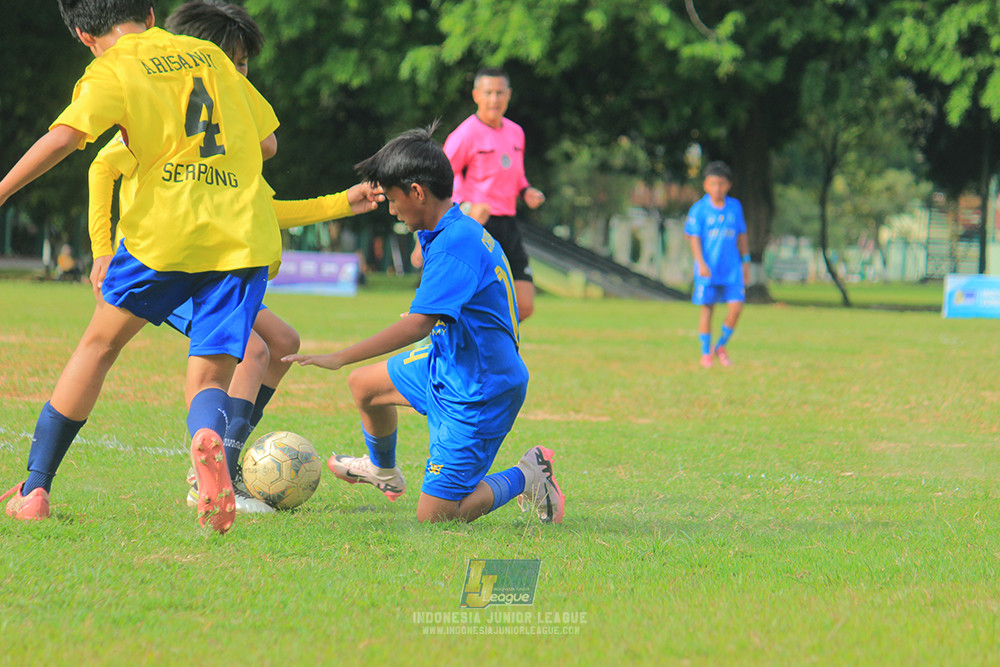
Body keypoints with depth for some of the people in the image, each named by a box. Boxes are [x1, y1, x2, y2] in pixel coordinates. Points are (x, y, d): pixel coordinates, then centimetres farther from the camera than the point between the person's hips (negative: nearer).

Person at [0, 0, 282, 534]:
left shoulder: (110, 72, 3)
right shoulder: (208, 54, 18)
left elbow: (63, 137, -15)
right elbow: (267, 143, 22)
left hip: (164, 229, -3)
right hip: (245, 237, 3)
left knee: (100, 344, 18)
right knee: (208, 379, 5)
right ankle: (208, 440, -34)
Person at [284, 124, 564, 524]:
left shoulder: (456, 243, -26)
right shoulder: (458, 231, 5)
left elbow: (418, 325, -31)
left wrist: (340, 358, -29)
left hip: (478, 394, -10)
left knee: (434, 516, -10)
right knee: (364, 385, 25)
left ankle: (526, 478, 7)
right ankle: (384, 472, 51)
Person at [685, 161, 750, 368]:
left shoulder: (735, 207, 6)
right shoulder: (699, 209, -4)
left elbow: (741, 236, 15)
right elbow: (694, 238, -6)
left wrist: (745, 262, 15)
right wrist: (701, 264, -16)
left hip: (732, 268, 3)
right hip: (708, 269, -3)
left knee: (736, 308, -5)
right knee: (707, 309, 1)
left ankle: (721, 346, 15)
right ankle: (706, 353, 14)